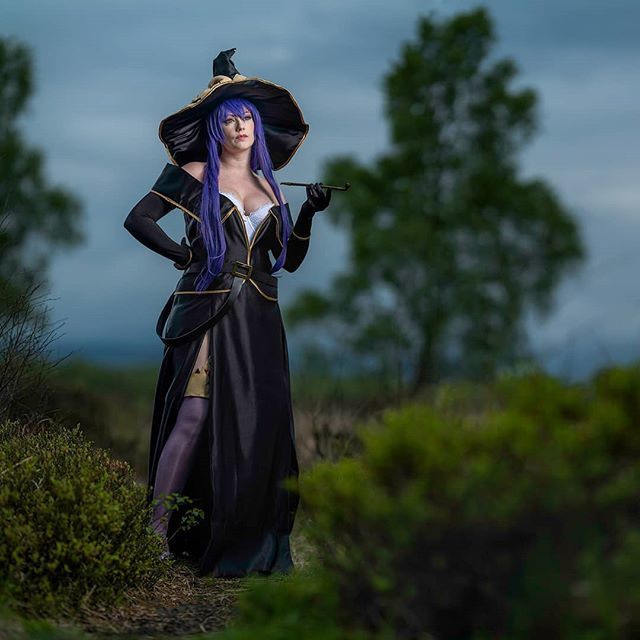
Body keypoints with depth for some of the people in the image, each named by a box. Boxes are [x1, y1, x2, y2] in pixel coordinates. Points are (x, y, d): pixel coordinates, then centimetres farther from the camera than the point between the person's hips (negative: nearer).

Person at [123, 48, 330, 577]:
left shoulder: (269, 189, 18)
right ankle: (159, 534, -9)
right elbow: (138, 219, 1)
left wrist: (309, 213, 3)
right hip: (207, 311, -5)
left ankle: (248, 544, 7)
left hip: (259, 319, 5)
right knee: (195, 415, -13)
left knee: (258, 426, 0)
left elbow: (290, 260, 15)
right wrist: (184, 256, -4)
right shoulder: (194, 175, 5)